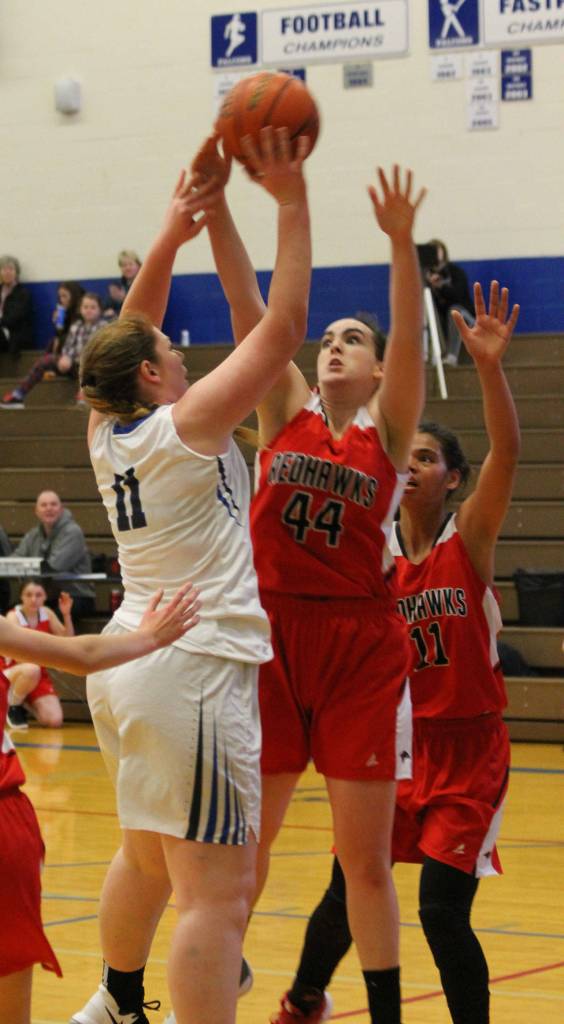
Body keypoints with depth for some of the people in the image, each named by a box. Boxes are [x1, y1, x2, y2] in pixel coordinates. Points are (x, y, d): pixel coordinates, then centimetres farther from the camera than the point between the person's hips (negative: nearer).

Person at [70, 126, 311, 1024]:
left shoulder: (108, 434, 7)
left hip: (128, 664, 9)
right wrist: (292, 203, -11)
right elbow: (283, 328, -15)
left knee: (148, 858, 26)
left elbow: (126, 339, 25)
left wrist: (169, 239, 22)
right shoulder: (186, 426, -13)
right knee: (217, 890, -11)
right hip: (194, 672, -9)